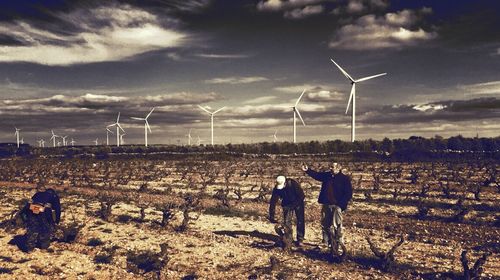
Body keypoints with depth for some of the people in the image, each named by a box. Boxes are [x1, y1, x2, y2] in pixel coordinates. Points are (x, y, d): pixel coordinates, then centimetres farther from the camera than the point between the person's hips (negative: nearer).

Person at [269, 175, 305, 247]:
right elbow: (273, 202, -19)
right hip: (287, 204, 3)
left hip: (298, 203, -3)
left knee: (300, 221, -3)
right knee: (286, 221, -3)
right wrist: (271, 216, -21)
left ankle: (300, 239, 7)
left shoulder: (292, 183, -32)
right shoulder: (276, 189, -22)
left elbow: (300, 194, -26)